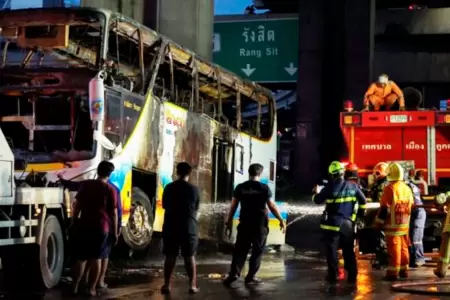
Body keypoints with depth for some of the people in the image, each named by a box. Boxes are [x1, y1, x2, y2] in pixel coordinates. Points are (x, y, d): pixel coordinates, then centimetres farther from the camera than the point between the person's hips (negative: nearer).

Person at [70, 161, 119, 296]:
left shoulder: (85, 184, 3)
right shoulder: (110, 189, -5)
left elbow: (77, 206, 5)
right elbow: (114, 213, -4)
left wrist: (73, 222, 14)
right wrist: (115, 232, 2)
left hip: (84, 226, 2)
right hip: (102, 228, -2)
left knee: (80, 258, 9)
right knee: (96, 259, 5)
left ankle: (75, 287, 9)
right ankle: (92, 288, 6)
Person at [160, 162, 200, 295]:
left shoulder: (169, 188, -2)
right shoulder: (194, 189, -6)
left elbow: (164, 206, 9)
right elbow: (196, 208, 6)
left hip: (171, 227, 1)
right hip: (189, 227, -1)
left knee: (170, 256, 6)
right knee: (190, 257, 7)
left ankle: (166, 285, 6)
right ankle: (192, 285, 8)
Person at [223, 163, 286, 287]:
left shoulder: (240, 187, 0)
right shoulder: (264, 188, -6)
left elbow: (233, 206, 2)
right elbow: (272, 206, -6)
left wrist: (229, 222, 10)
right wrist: (281, 220, 3)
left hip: (245, 224, 2)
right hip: (260, 225, -2)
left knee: (240, 250, 8)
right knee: (257, 251, 9)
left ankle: (234, 273, -4)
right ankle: (251, 277, 10)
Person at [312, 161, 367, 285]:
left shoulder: (330, 187, -11)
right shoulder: (353, 186, 1)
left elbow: (317, 200, -2)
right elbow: (363, 200, 10)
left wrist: (316, 192, 19)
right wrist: (361, 213, 25)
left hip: (333, 224, -4)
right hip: (348, 224, 4)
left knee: (332, 251, 3)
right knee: (349, 251, 13)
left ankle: (333, 276, 3)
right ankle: (352, 276, 15)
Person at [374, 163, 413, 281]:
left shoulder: (390, 188, -14)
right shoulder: (407, 188, 9)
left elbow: (384, 208, -15)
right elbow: (410, 206, 15)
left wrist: (379, 222, -7)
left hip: (393, 224, -7)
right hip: (405, 224, 7)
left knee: (394, 248, -6)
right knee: (404, 247, 14)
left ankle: (393, 272, -6)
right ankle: (404, 270, 21)